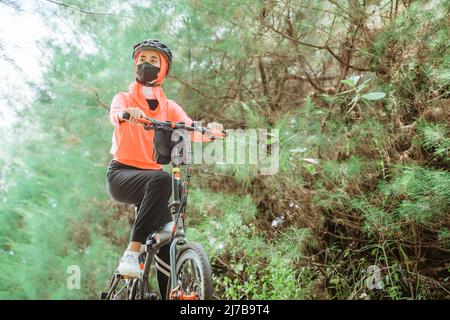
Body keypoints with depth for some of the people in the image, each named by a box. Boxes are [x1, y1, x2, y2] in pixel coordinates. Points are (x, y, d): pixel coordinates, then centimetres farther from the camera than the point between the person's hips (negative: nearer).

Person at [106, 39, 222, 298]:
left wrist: (209, 130, -30)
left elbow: (190, 128, -8)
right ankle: (132, 252, -34)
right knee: (162, 180, -36)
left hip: (151, 177, 4)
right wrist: (128, 114, -44)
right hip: (121, 174, -3)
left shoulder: (169, 107, 13)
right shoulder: (124, 98, 6)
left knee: (169, 243, -10)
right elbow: (116, 114, -20)